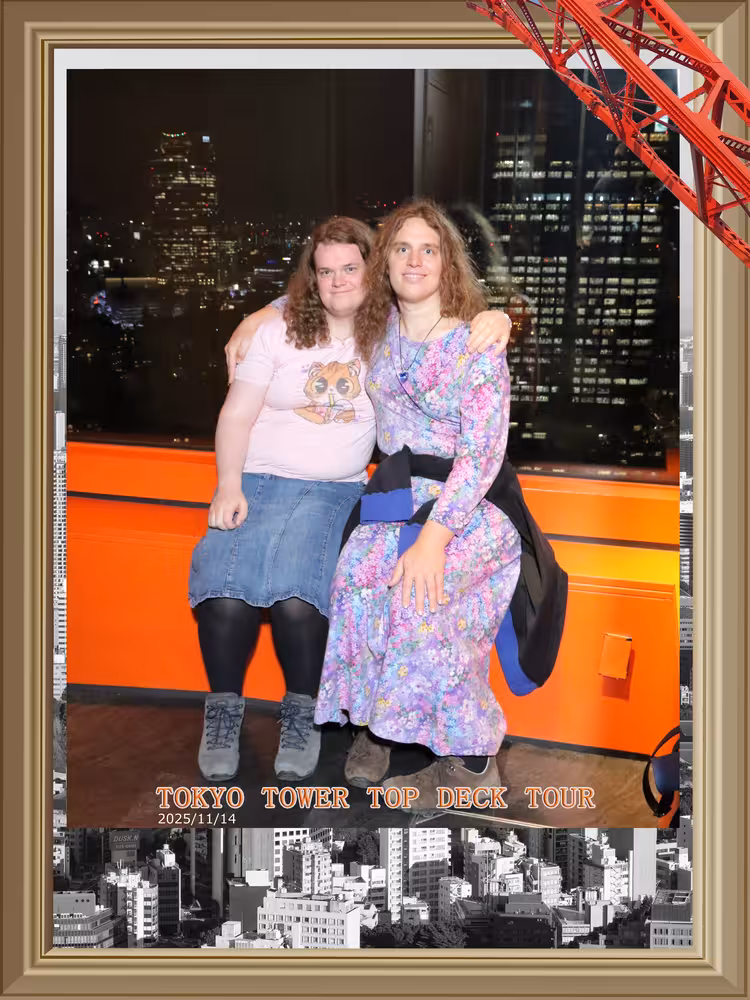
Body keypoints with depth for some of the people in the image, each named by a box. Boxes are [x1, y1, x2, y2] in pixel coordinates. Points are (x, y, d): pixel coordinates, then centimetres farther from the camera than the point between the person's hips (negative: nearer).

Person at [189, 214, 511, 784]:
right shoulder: (278, 330, 7)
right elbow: (237, 415, 5)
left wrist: (494, 320, -17)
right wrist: (228, 487, -6)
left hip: (332, 490, -1)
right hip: (255, 480, 1)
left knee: (297, 600, -27)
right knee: (225, 597, -24)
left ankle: (302, 712, -3)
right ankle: (224, 710, -1)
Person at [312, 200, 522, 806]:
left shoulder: (477, 344, -11)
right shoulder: (383, 330, 7)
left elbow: (481, 454, -17)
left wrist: (435, 536, -27)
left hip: (466, 500, -5)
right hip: (395, 492, 5)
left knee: (420, 590, -29)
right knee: (358, 570, -25)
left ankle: (472, 758, -14)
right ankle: (373, 723, -9)